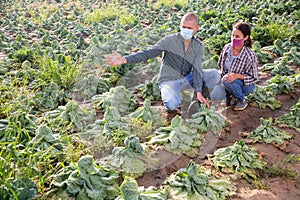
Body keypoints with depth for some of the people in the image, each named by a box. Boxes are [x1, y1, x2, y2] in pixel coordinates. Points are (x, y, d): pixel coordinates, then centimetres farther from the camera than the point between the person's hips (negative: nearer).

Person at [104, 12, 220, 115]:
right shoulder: (170, 40, -13)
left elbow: (197, 70, -9)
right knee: (172, 105, -33)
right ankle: (169, 95, 3)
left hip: (186, 79, 4)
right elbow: (148, 53, -19)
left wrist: (199, 92, -21)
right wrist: (124, 59, -33)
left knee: (214, 74, -16)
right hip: (168, 80, -3)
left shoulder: (198, 46, -2)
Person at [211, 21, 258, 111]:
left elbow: (254, 78, -17)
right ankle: (230, 96, 15)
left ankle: (242, 100, -7)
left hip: (245, 85, -4)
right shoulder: (227, 47, -10)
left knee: (226, 80, -33)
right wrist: (220, 76, -5)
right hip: (225, 82, 5)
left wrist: (237, 75, -32)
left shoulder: (250, 56, -25)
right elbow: (220, 65, 10)